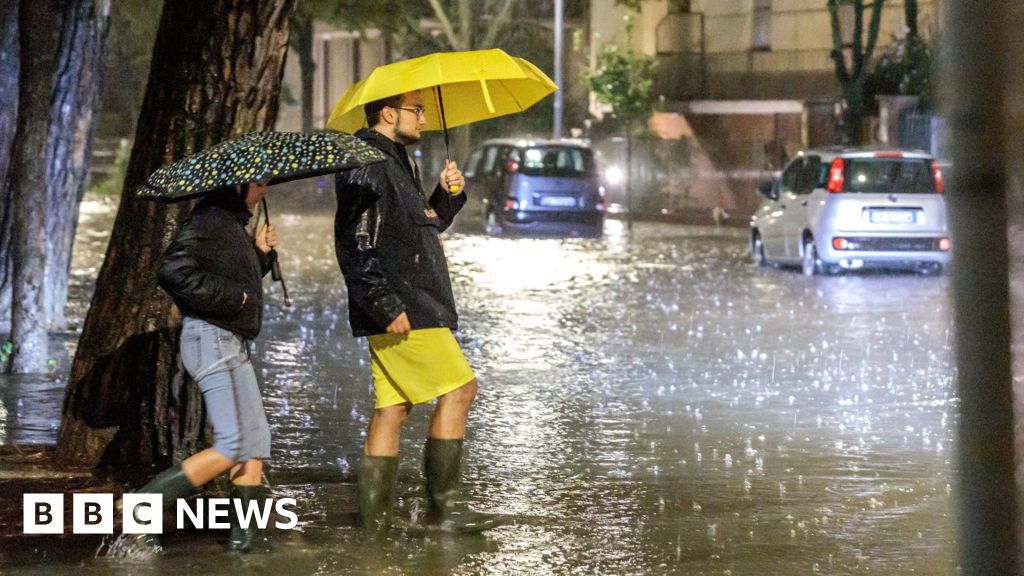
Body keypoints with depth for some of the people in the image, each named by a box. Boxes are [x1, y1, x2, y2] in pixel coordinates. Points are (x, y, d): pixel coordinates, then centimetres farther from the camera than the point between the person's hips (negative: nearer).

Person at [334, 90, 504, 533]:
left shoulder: (396, 163, 21)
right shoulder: (367, 166, -12)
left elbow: (424, 226, 28)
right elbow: (355, 246, -19)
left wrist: (448, 195, 10)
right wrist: (385, 305, -24)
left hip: (412, 307, 10)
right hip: (401, 312, -10)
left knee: (392, 406, 8)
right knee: (459, 388, -10)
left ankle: (375, 517, 8)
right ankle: (442, 509, -8)